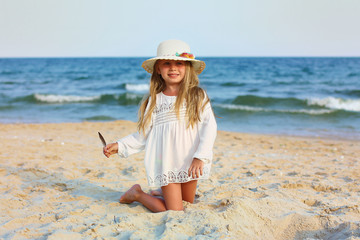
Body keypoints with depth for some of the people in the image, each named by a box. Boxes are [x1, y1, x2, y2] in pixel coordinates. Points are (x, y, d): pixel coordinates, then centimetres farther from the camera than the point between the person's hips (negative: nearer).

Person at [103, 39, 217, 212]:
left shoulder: (198, 97, -1)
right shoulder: (153, 101, 3)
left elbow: (209, 126, -10)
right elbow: (142, 135, 8)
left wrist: (200, 157, -20)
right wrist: (119, 146, -3)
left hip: (191, 164, 2)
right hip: (166, 164, -1)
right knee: (174, 212, -4)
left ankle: (162, 193, 42)